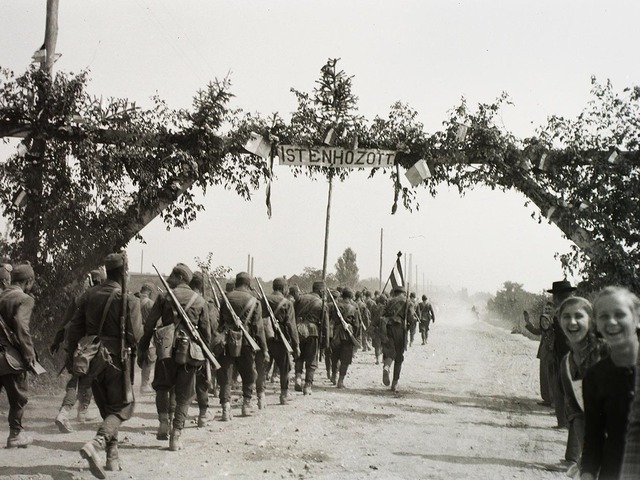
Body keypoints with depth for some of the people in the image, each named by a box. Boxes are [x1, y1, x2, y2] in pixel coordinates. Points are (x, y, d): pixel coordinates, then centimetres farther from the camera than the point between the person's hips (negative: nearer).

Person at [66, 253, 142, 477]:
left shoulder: (89, 295, 3)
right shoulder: (128, 300, -14)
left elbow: (74, 327, 6)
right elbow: (135, 337, -15)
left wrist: (71, 357, 14)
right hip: (116, 361, -6)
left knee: (107, 408, 19)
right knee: (122, 407, 4)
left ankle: (112, 455, 21)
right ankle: (96, 444, -20)